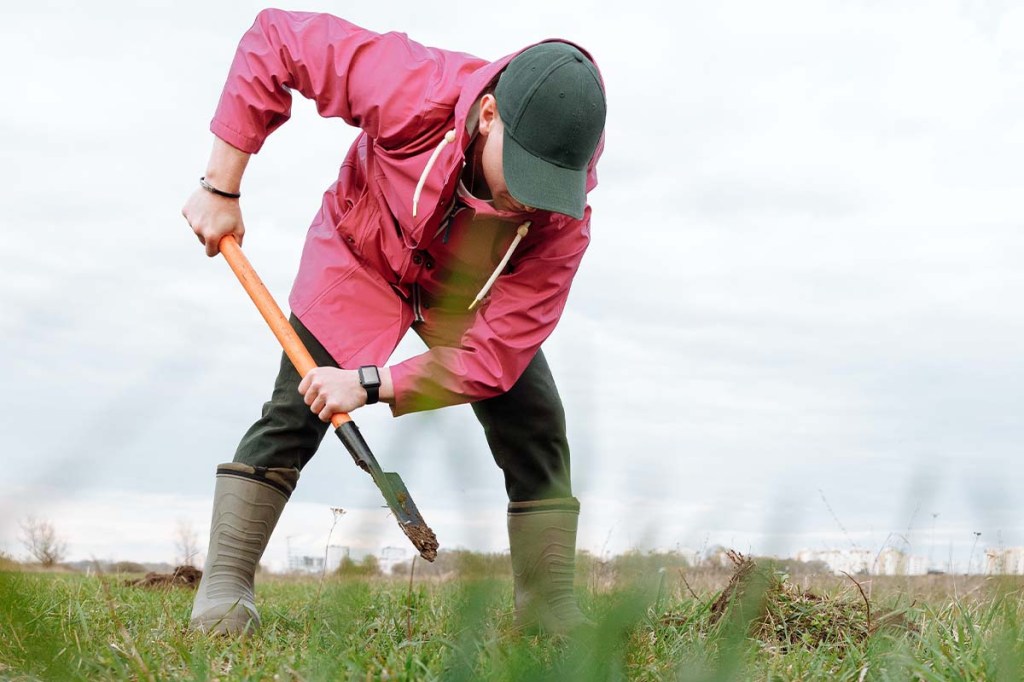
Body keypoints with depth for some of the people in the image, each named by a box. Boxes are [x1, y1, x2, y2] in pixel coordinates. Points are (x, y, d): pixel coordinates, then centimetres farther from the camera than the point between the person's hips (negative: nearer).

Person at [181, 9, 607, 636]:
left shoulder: (561, 221, -35)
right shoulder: (414, 87, -40)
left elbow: (494, 355, -31)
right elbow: (276, 38, -28)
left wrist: (371, 385, -38)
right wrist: (221, 188, -26)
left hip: (471, 298, 1)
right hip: (361, 256, -1)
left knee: (537, 429, -10)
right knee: (295, 411, -16)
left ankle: (553, 615, 2)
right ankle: (224, 586, -9)